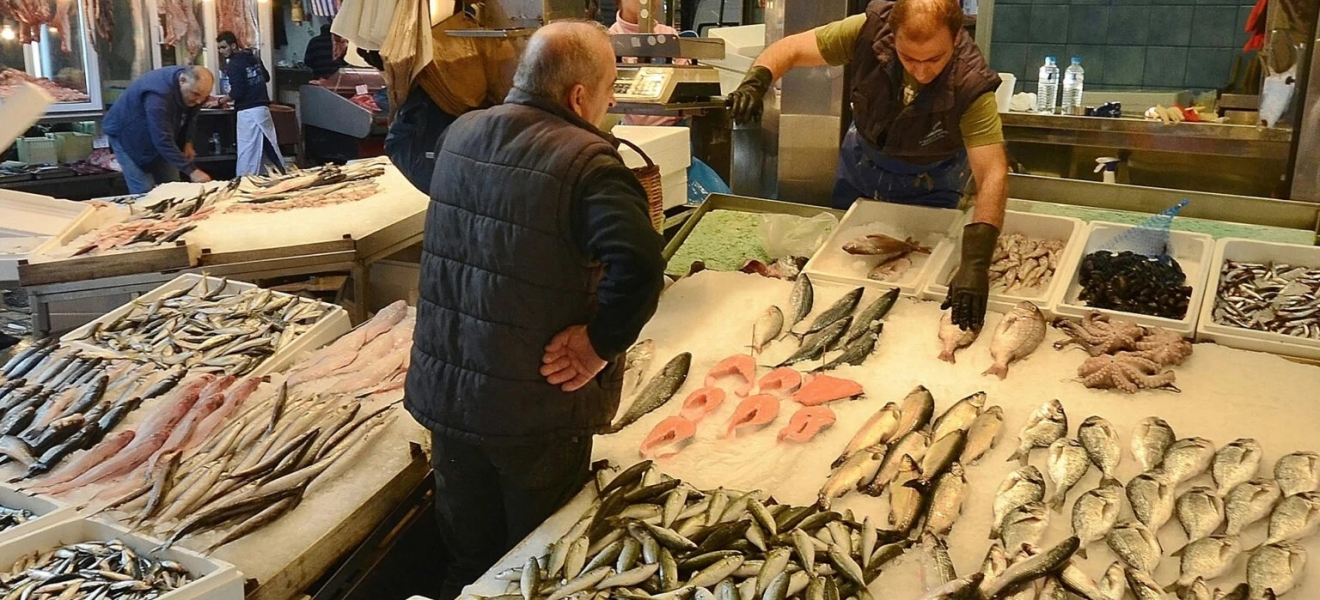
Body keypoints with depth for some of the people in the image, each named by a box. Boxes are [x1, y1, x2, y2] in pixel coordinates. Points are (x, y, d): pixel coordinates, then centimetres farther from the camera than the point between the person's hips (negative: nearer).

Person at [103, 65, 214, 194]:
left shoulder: (195, 88, -15)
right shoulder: (158, 95, -39)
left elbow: (190, 116, 6)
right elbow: (163, 141, -41)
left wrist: (187, 142, -6)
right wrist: (191, 170, -44)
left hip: (159, 134, 7)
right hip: (127, 135, -7)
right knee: (145, 192, -13)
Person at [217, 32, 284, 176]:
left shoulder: (234, 64, -12)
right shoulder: (253, 57, 10)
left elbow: (236, 93, -17)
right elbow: (266, 77, 23)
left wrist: (219, 101, -4)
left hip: (248, 112, -8)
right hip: (263, 108, 8)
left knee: (247, 154, -6)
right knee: (270, 148, 15)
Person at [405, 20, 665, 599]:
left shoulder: (460, 134, 2)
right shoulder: (586, 160, -21)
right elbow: (640, 267, -35)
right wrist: (601, 343, -20)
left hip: (443, 393, 6)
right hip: (535, 408, -6)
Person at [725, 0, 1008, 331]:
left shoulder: (971, 84, -36)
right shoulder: (870, 30, -31)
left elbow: (993, 175, -42)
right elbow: (790, 49, -21)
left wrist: (975, 262, -54)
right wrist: (756, 82, -43)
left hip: (927, 181, -3)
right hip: (860, 158, 3)